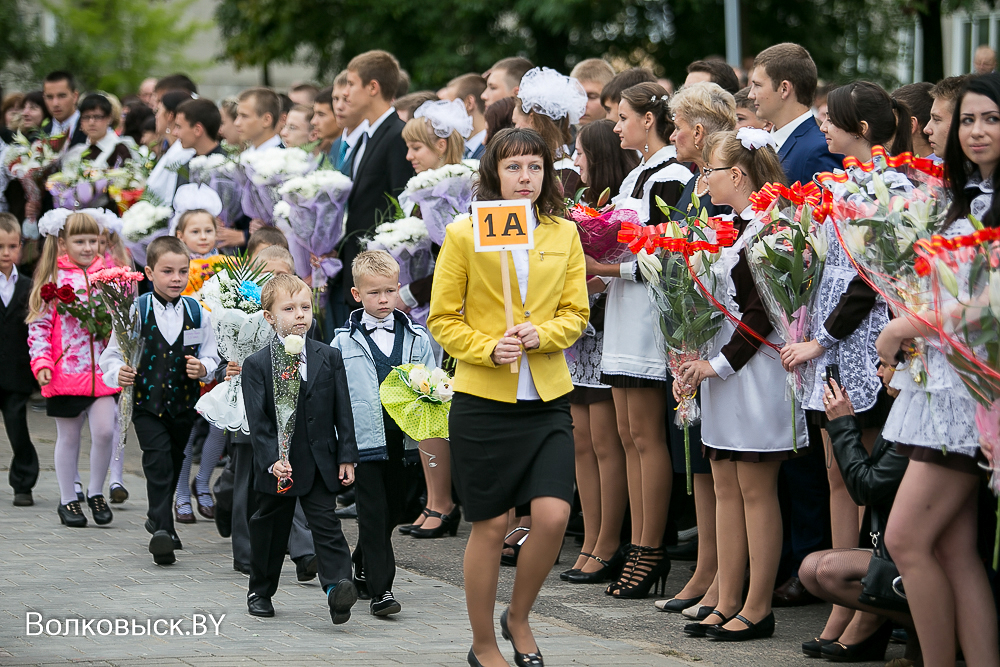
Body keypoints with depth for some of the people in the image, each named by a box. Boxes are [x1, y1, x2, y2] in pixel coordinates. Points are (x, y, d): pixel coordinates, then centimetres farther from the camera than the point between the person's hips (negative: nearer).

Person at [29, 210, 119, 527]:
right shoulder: (52, 278, -2)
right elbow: (39, 325, -3)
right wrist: (41, 362, -12)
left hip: (102, 368, 2)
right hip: (66, 370, -2)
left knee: (104, 431, -7)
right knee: (68, 436, 7)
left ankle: (96, 492, 12)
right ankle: (68, 500, 19)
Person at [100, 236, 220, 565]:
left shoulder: (197, 313, 0)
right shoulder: (136, 311, -8)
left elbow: (212, 358, 8)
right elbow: (111, 355, -2)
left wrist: (203, 368, -13)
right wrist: (118, 374, -21)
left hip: (183, 401, 4)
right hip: (146, 400, -3)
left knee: (174, 461, 17)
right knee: (158, 460, -16)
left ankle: (158, 519, 38)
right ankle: (162, 528, -17)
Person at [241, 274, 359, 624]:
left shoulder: (329, 357, 4)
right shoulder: (256, 365, -3)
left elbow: (343, 411, 5)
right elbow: (258, 421, -9)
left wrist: (347, 457, 1)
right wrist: (272, 459, -20)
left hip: (320, 461, 1)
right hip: (276, 466, -1)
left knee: (326, 524, -10)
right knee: (270, 527, 11)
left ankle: (338, 586, -25)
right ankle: (260, 591, 28)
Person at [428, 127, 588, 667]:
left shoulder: (564, 235, 8)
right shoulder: (464, 235, -2)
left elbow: (576, 313, 9)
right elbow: (442, 318, 0)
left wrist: (540, 334, -12)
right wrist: (488, 349, -16)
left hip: (548, 398, 3)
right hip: (484, 399, -3)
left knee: (553, 516, -9)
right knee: (490, 525, 3)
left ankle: (518, 618, 17)